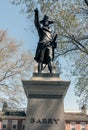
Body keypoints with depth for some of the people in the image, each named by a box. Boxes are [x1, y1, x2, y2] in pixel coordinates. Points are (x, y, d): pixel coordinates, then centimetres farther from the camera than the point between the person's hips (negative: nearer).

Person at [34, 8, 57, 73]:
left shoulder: (49, 30, 30)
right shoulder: (41, 27, 17)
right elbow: (37, 22, 0)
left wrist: (53, 42, 7)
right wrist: (36, 15, -15)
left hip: (49, 45, 4)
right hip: (42, 45, -4)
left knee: (49, 59, -9)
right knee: (41, 60, -9)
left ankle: (51, 72, -16)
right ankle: (39, 73, -13)